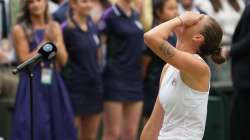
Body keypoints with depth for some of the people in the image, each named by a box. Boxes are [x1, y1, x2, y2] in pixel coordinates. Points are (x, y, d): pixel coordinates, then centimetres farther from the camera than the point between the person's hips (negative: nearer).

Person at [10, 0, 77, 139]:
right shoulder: (20, 30, -5)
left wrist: (54, 42, -12)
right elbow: (25, 60, -10)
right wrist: (44, 44, -13)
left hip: (54, 83, 5)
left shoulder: (55, 27, 8)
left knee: (58, 127, 6)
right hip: (32, 85, -5)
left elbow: (63, 60, 4)